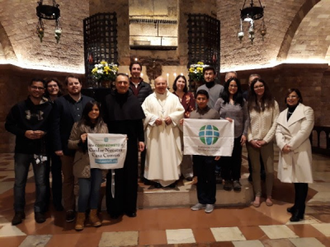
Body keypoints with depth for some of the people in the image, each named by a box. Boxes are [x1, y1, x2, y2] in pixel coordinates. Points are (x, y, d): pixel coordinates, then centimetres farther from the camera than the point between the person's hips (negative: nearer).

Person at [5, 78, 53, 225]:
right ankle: (19, 211, 24)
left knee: (41, 182, 5)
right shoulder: (19, 107, 3)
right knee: (19, 182, 9)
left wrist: (44, 133, -16)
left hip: (41, 150, -1)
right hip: (22, 150, 1)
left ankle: (39, 210, 20)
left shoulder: (49, 108, 0)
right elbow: (9, 125, 3)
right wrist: (24, 133, -13)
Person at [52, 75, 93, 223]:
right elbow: (56, 126, -3)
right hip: (68, 147, -1)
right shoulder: (60, 102, 2)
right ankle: (69, 209, 23)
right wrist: (58, 147, -10)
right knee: (68, 179, 9)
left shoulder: (90, 101, 7)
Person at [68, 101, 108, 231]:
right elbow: (70, 144, 1)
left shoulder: (103, 126, 9)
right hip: (83, 163, -2)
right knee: (84, 191, -2)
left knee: (96, 189, 7)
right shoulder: (78, 125, 0)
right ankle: (80, 216, 22)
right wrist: (80, 142, -18)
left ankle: (93, 215, 27)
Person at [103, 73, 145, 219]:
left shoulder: (133, 100, 4)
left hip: (130, 142, 2)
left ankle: (130, 207, 22)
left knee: (131, 174, 8)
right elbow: (104, 121, -1)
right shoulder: (108, 100, -1)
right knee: (114, 175, 5)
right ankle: (115, 208, 19)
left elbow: (139, 121, 4)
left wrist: (141, 139, 1)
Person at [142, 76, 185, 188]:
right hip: (155, 132, 0)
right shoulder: (149, 98, 5)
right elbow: (144, 112, -1)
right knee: (156, 154, 2)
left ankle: (171, 178, 13)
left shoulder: (173, 98, 8)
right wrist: (154, 118, -15)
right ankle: (157, 178, 11)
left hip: (170, 131, 1)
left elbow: (180, 111, 2)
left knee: (171, 154, 2)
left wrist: (171, 117, -13)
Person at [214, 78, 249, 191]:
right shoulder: (220, 101, 3)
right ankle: (227, 179, 22)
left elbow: (246, 118, 5)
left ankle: (236, 179, 23)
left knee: (237, 157, 8)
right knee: (225, 157, 6)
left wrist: (245, 133, -2)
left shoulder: (242, 101, 7)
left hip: (238, 135, 1)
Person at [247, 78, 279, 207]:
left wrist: (265, 140, -10)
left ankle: (268, 196, 20)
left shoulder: (273, 103, 2)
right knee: (255, 169, 8)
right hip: (252, 142, 1)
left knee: (269, 170, 2)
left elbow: (275, 124, -2)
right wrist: (251, 139, -9)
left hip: (267, 142, 0)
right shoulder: (249, 104, 3)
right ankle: (257, 196, 19)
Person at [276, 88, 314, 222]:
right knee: (294, 179, 13)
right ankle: (297, 205, 27)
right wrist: (283, 145, -12)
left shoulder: (307, 110, 0)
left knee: (301, 179, -2)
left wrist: (291, 145, -15)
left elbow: (304, 131, -11)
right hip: (286, 152, 5)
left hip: (300, 150, -5)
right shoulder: (282, 114, 16)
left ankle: (299, 211, 5)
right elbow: (278, 132, 6)